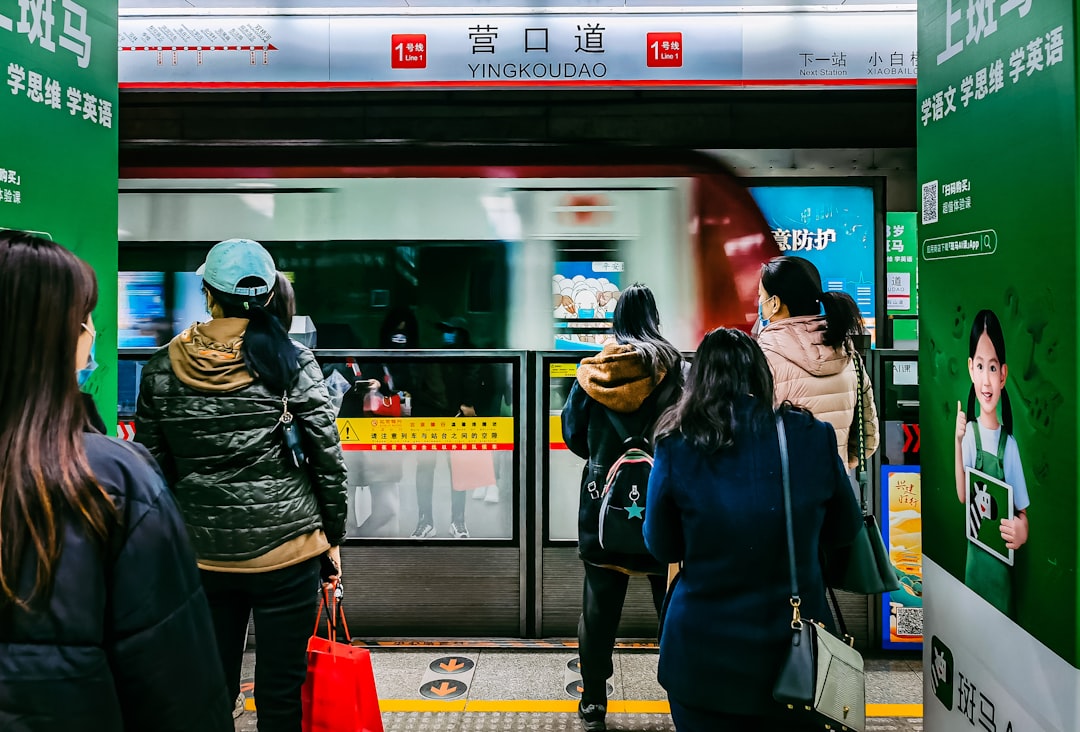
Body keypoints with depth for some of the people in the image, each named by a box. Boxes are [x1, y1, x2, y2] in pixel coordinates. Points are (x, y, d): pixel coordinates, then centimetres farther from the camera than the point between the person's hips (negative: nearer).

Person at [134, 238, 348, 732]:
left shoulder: (161, 369, -1)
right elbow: (328, 456, -7)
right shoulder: (291, 362, -8)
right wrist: (332, 536, 5)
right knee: (280, 692, 9)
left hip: (201, 555, 3)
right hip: (286, 547, -2)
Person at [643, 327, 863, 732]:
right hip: (795, 654, 2)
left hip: (705, 660, -1)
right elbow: (845, 530, 6)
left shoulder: (677, 448, -13)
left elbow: (662, 547, -1)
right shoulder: (813, 438, -9)